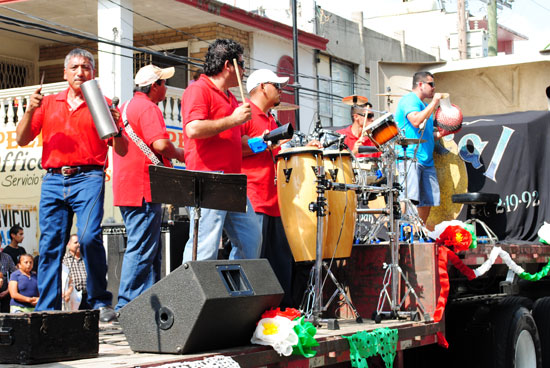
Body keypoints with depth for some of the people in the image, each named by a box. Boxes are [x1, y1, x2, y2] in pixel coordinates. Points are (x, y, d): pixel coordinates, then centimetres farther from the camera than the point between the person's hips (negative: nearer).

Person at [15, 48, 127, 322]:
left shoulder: (103, 104, 11)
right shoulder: (48, 103, 19)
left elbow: (122, 150, 7)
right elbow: (22, 140, 15)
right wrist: (30, 111, 0)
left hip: (88, 178, -3)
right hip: (53, 179, 3)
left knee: (89, 237, -20)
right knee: (50, 244, -1)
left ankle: (100, 303, -7)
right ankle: (46, 310, 6)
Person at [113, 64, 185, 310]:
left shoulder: (125, 108, 20)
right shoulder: (148, 108, -11)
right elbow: (160, 144, -23)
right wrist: (178, 154, -3)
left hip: (125, 188, 10)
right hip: (143, 189, -10)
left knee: (150, 250, 14)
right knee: (142, 250, -9)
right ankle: (127, 306, -9)